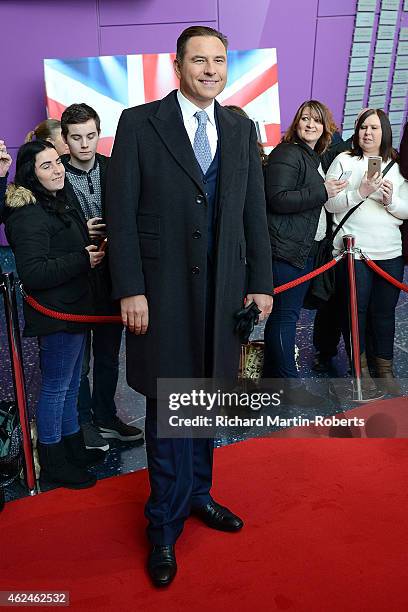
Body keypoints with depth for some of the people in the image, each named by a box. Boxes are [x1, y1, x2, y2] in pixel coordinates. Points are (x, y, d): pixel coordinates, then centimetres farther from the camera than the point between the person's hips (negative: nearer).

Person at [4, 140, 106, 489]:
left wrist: (90, 247, 8)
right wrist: (83, 260, -22)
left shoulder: (58, 205, 14)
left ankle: (73, 448, 35)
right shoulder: (29, 216, -18)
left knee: (70, 386, 19)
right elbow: (33, 272, -26)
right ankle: (53, 464, 18)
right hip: (55, 315, -10)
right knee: (55, 389, 2)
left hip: (73, 310, 10)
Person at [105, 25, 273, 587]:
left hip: (224, 288, 4)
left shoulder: (241, 129, 10)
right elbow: (120, 212, -6)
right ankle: (166, 527, 23)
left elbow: (255, 211, 11)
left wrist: (261, 282, 6)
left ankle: (196, 493, 36)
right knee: (168, 408, 5)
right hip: (163, 291, -3)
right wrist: (130, 290, -11)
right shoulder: (140, 123, -2)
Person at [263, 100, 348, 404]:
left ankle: (273, 373, 25)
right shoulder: (286, 153, -10)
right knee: (286, 314, -4)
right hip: (287, 248, -10)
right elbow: (278, 199, -21)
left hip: (307, 248, 10)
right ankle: (289, 382, 4)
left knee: (285, 312, 14)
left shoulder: (315, 158, 20)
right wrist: (322, 192, -20)